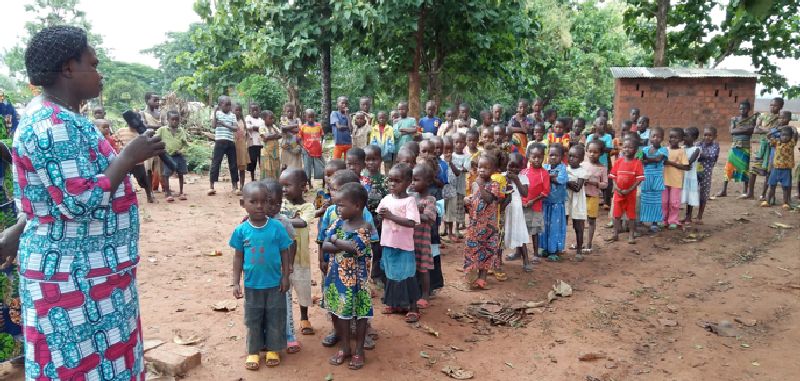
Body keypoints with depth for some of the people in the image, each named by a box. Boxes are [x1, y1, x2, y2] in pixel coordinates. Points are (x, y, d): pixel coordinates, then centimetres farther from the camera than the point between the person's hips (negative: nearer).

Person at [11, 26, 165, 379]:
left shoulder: (57, 117, 11)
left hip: (84, 270, 10)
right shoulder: (55, 125, -22)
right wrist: (129, 157, -21)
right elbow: (81, 204, -27)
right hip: (74, 278, -10)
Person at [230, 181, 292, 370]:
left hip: (274, 284, -1)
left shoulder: (277, 227, -12)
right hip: (252, 285, 1)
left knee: (275, 318, 13)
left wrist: (285, 277, -4)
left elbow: (284, 253, -4)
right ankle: (253, 351, 32)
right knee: (253, 319, 15)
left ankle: (273, 349, 32)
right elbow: (238, 257, 0)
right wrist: (236, 282, 0)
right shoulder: (241, 230, -8)